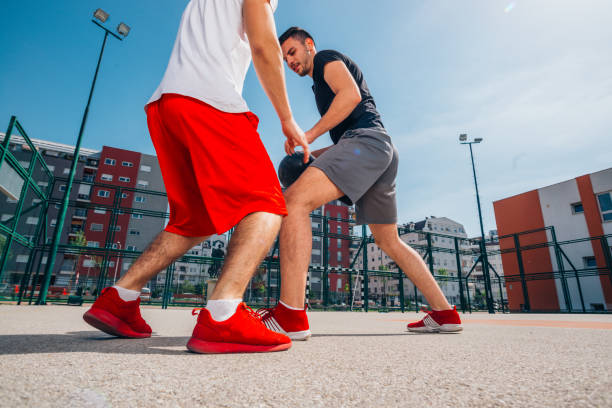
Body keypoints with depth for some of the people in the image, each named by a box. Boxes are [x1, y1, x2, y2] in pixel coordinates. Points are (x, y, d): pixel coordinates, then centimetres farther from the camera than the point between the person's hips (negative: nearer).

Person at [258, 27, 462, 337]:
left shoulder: (326, 58, 12)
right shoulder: (322, 86, 36)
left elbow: (351, 94, -10)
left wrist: (310, 134, -11)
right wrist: (316, 155, 21)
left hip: (366, 140, -10)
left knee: (294, 200, -24)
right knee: (389, 242, 14)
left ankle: (291, 315, -33)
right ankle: (444, 313, 19)